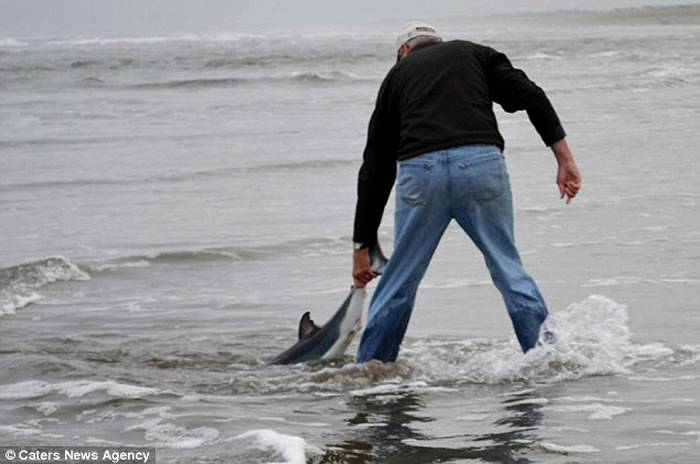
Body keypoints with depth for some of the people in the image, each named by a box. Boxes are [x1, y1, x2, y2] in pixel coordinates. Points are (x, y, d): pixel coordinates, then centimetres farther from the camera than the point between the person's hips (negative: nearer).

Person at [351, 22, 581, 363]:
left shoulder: (397, 75, 27)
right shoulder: (475, 53, 26)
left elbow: (375, 169, 26)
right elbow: (530, 95, 8)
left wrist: (362, 246, 29)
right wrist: (565, 159, 6)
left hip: (420, 172, 0)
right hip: (482, 163, 0)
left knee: (399, 281, 13)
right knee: (509, 269, 12)